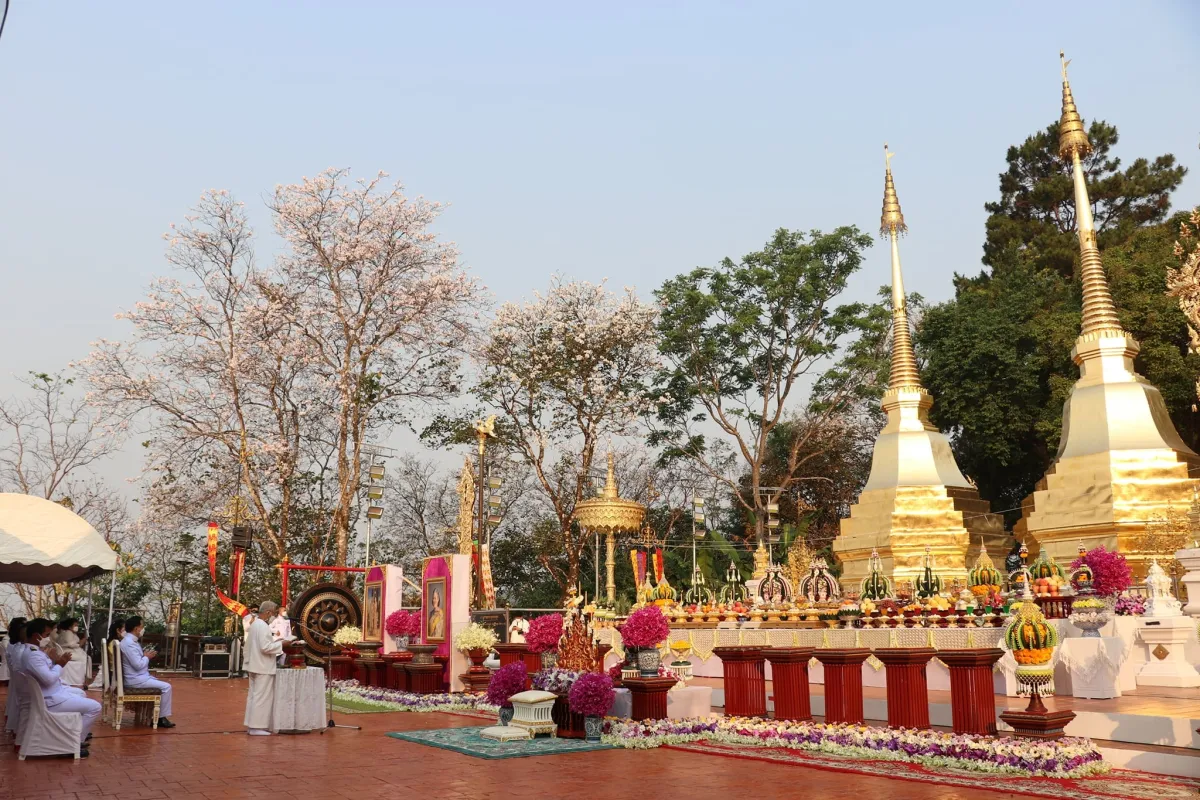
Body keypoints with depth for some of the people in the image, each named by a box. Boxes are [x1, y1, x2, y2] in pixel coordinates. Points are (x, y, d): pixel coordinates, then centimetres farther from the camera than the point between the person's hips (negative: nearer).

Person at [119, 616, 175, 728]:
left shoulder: (130, 641, 12)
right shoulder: (129, 643, -22)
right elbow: (138, 665, -26)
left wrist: (145, 655, 6)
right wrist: (147, 657, -10)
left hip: (137, 677, 11)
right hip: (135, 679, -11)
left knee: (161, 684, 19)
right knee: (166, 687, -11)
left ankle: (156, 715, 16)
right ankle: (161, 718, -2)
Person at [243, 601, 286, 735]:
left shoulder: (254, 624, 13)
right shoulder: (263, 626, -19)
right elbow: (265, 647, -24)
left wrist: (274, 641, 14)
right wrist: (280, 644, -13)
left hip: (254, 666, 10)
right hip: (263, 667, -10)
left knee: (253, 695, 14)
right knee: (262, 697, -4)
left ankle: (250, 725, 20)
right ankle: (256, 727, -2)